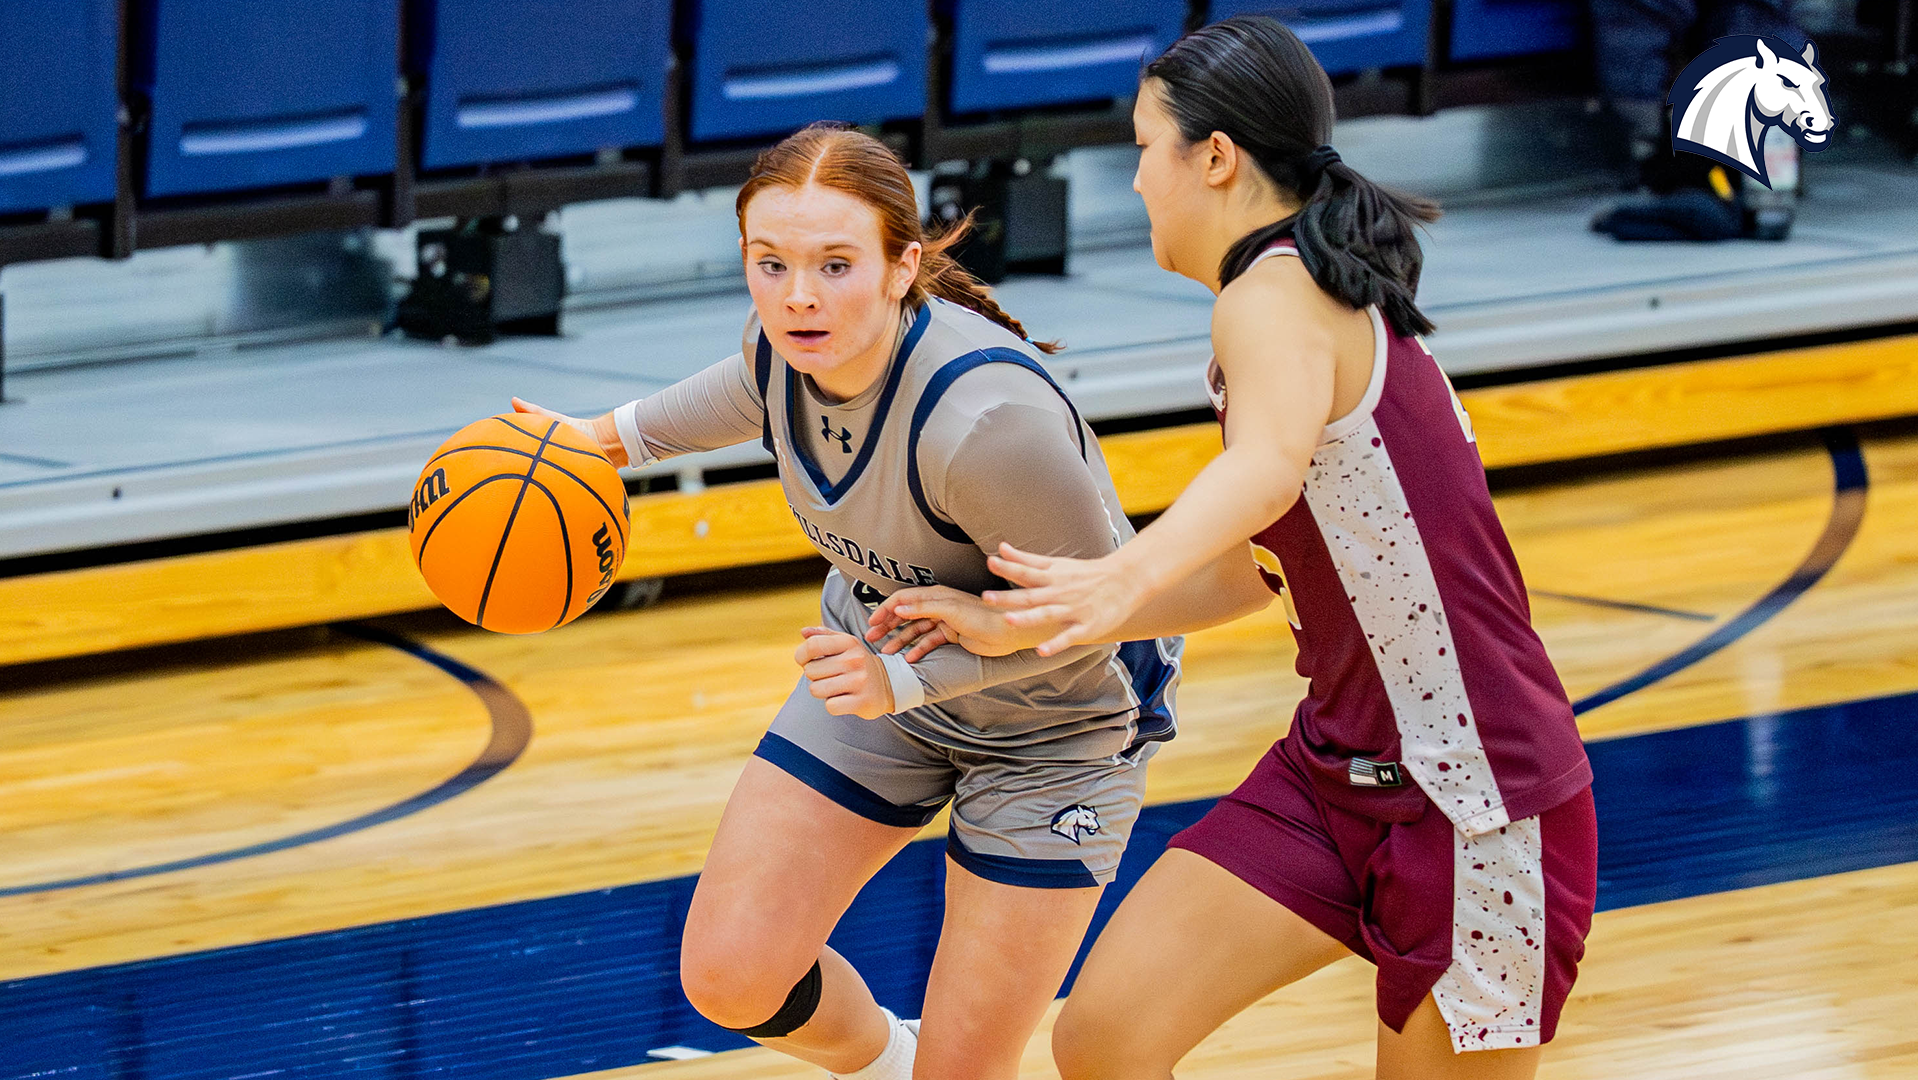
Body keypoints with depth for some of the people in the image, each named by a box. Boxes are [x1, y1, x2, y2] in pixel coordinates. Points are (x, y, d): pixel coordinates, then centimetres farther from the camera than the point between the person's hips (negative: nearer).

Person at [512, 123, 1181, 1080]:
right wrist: (615, 436, 15)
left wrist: (908, 675, -31)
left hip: (1057, 721, -6)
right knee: (728, 978, -1)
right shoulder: (794, 344, -18)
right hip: (886, 673, 6)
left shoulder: (984, 419, -40)